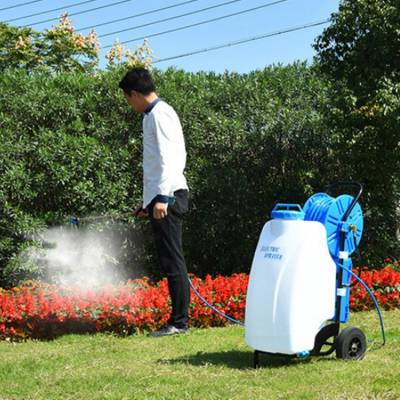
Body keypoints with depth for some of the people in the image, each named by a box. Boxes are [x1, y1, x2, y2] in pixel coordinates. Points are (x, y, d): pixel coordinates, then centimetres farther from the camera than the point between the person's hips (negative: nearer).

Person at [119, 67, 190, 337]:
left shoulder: (160, 113, -9)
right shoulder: (155, 114, 21)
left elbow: (169, 158, -18)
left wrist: (162, 197, -23)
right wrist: (149, 202, 25)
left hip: (167, 197, -10)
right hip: (162, 198, 10)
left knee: (172, 261, -7)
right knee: (171, 261, 10)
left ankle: (180, 322, -4)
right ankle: (178, 321, 14)